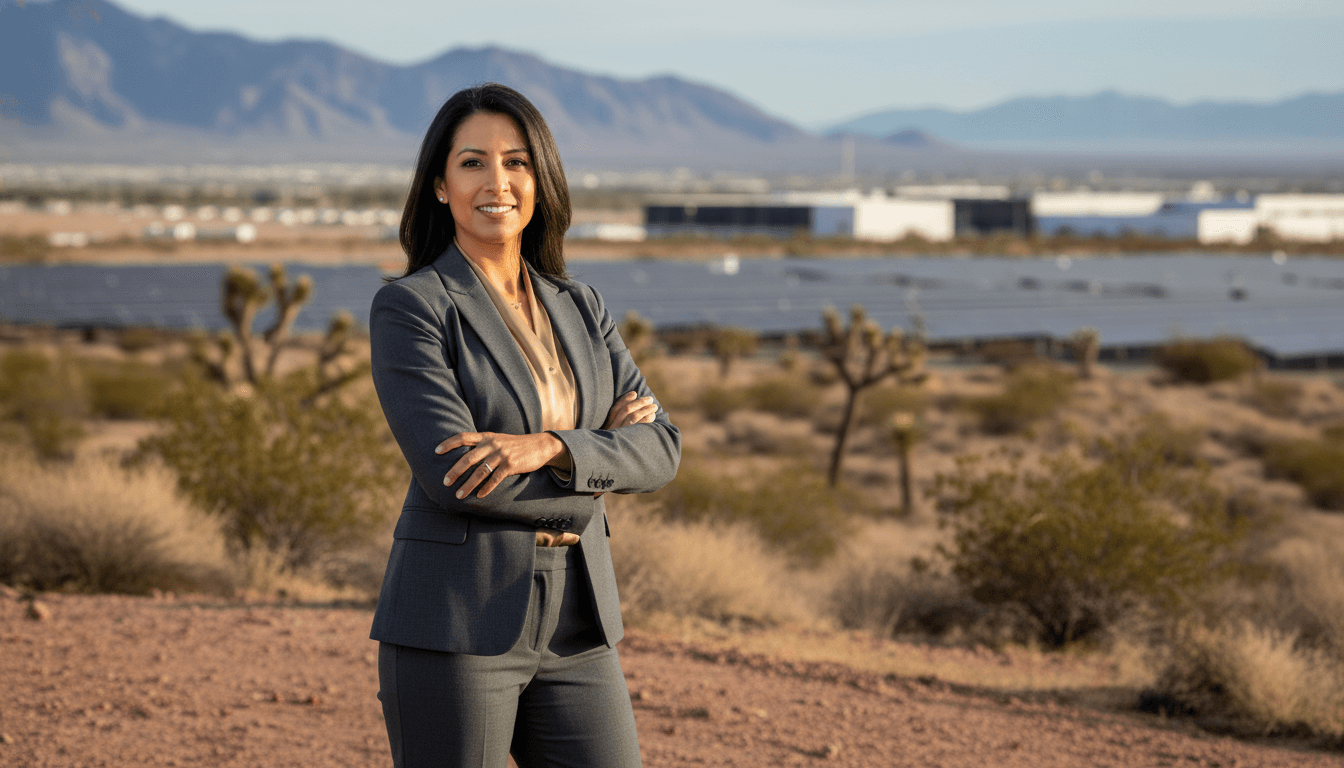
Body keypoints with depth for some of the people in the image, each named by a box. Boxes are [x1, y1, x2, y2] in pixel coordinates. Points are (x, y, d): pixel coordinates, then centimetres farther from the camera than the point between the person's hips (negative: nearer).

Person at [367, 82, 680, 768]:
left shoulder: (579, 310, 11)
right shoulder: (407, 309, -7)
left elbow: (659, 449, 0)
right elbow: (454, 477, -17)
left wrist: (549, 447, -19)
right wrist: (598, 448, -6)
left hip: (574, 627, 5)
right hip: (454, 627, -5)